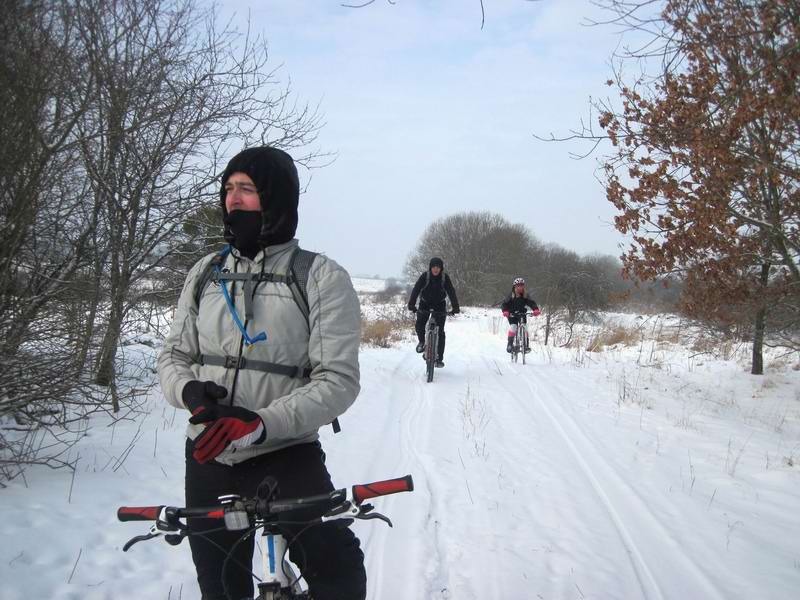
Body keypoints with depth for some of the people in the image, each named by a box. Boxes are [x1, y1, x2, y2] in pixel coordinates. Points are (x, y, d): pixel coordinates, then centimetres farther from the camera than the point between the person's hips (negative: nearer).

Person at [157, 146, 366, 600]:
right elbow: (173, 356, 12)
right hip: (208, 459, 5)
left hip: (287, 455, -4)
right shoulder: (205, 273, 7)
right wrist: (189, 391, -12)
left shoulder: (323, 277, -8)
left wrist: (262, 423, -27)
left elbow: (339, 380, -14)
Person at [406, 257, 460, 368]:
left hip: (439, 305, 0)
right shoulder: (425, 276, -15)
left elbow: (451, 292, -20)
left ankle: (439, 358, -3)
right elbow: (416, 289, -23)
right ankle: (422, 341, 13)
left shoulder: (445, 278, -14)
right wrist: (411, 304, -37)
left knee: (440, 332, -8)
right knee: (419, 325, -19)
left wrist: (455, 307, -33)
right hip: (425, 304, 0)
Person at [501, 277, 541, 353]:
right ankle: (510, 344, -11)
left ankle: (526, 345, -8)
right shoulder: (511, 296, -15)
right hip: (512, 315, -2)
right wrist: (505, 311, -40)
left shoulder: (525, 296, -10)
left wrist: (536, 309, -38)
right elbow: (504, 304, -20)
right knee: (513, 327, -23)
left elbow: (532, 302, -18)